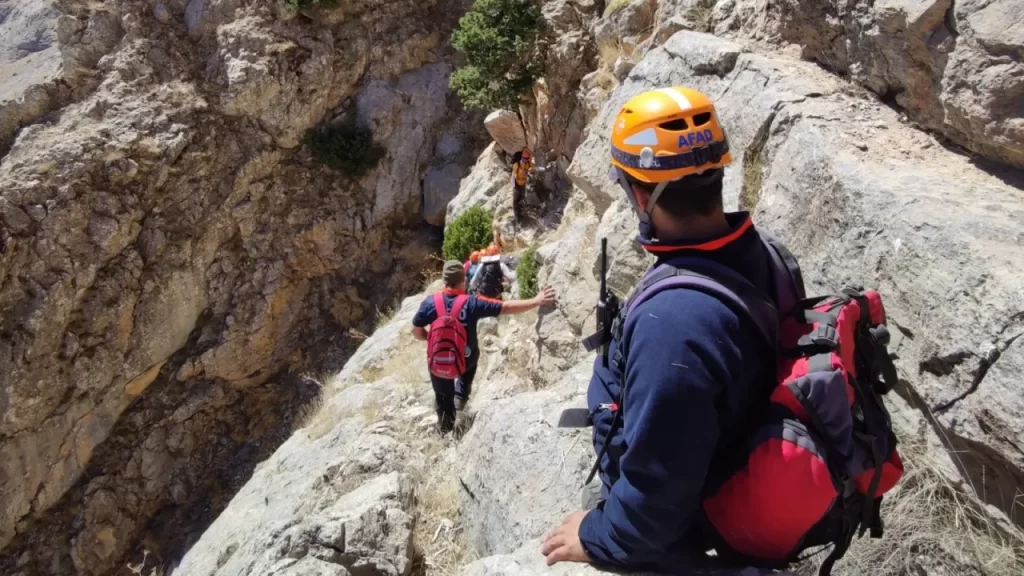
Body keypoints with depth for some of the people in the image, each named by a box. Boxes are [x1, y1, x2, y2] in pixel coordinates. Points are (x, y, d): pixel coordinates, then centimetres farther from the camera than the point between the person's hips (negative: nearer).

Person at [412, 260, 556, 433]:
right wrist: (536, 301, -14)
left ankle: (445, 424, 44)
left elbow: (417, 332, -12)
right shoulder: (472, 303, -23)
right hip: (465, 360, 0)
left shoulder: (430, 302, -20)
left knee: (443, 396, 26)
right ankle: (461, 395, 37)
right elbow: (506, 307, -20)